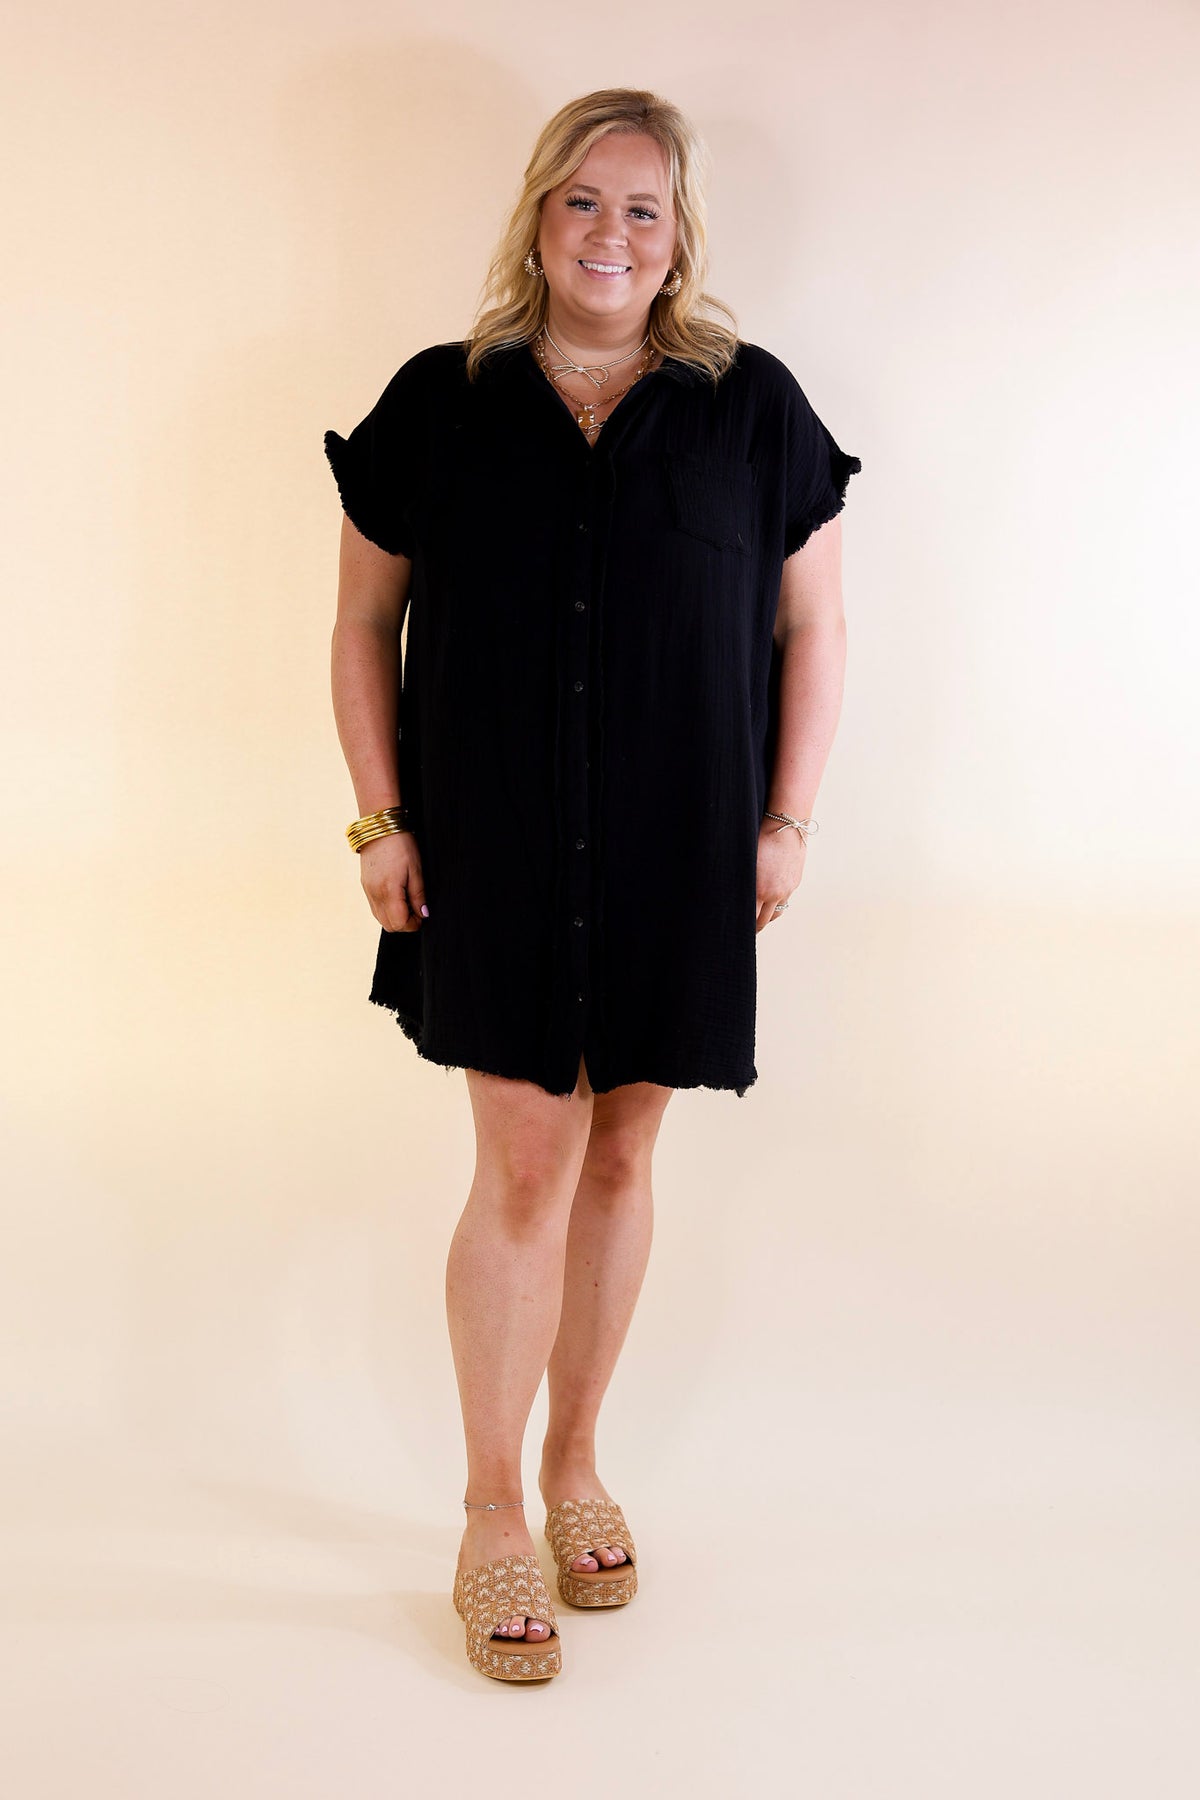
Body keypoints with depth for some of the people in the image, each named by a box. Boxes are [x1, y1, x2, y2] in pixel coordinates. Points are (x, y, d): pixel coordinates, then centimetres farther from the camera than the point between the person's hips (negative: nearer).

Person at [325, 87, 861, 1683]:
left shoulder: (753, 408, 2)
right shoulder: (439, 403, 1)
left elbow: (814, 624, 5)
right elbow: (364, 624, 6)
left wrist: (787, 819, -1)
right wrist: (381, 819, -1)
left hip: (676, 858, 1)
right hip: (493, 851, -1)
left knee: (619, 1158, 10)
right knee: (525, 1165, -2)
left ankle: (575, 1462, 30)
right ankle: (493, 1515, 15)